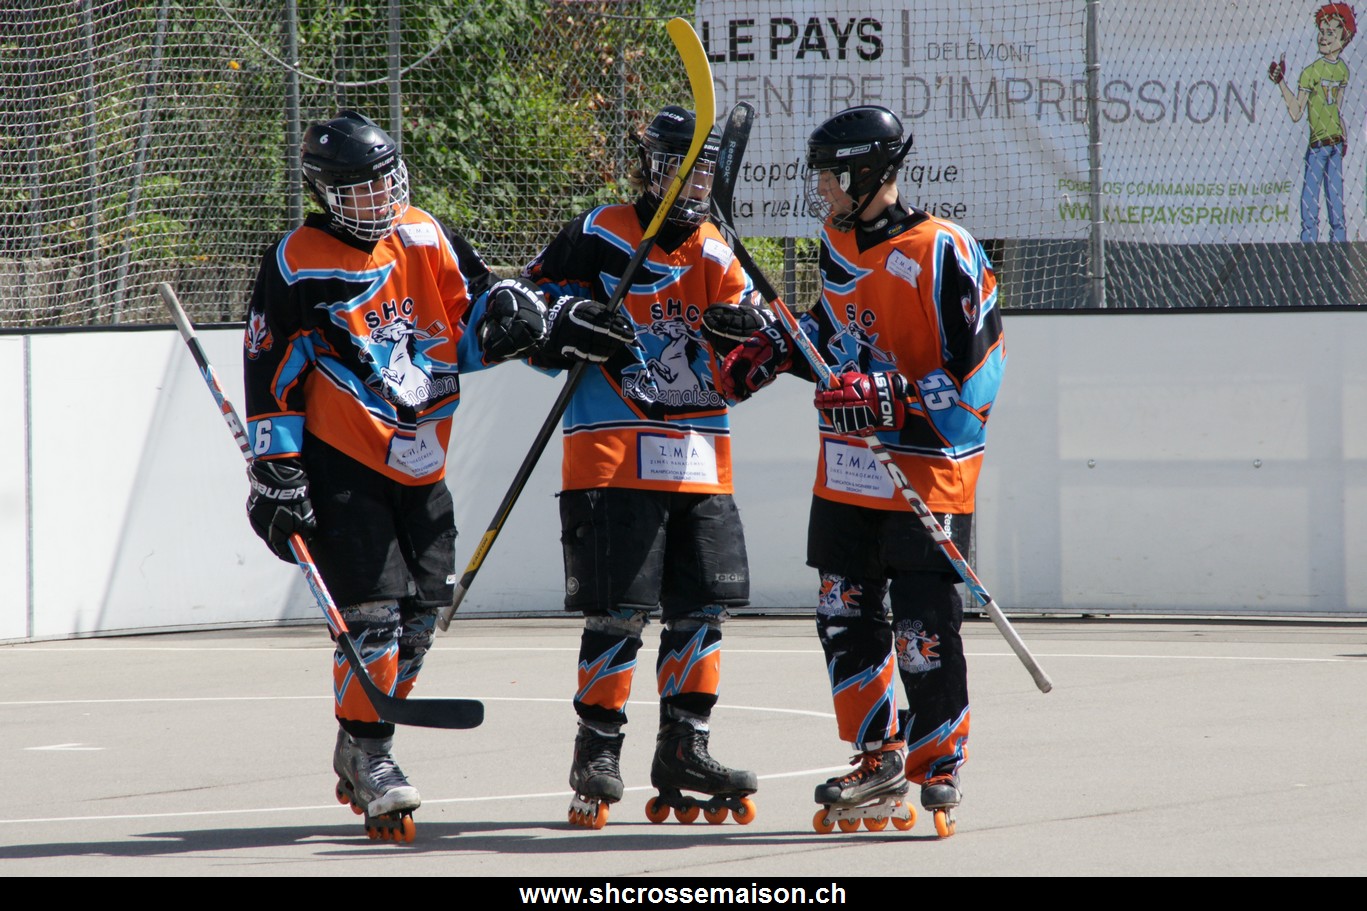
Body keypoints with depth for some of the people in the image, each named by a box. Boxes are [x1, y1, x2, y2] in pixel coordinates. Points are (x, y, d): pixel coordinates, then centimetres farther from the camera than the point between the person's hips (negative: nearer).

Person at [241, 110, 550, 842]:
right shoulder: (297, 266, -9)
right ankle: (368, 757, -4)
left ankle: (359, 753, 24)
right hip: (339, 461, -6)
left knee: (420, 613, 8)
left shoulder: (426, 240, 5)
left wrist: (507, 316, -13)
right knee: (372, 609, -14)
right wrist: (276, 477, -11)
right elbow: (271, 376, -7)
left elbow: (469, 328, 11)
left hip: (418, 461, 6)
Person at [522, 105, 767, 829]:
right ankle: (597, 758, 0)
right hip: (612, 451, -5)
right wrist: (570, 326, -18)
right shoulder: (595, 239, -1)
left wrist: (744, 337, -15)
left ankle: (683, 755, 14)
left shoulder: (717, 256, 12)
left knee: (701, 606, 5)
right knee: (618, 607, -9)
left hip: (700, 460, 5)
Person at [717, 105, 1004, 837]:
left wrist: (890, 400, -27)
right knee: (845, 619, 10)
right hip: (845, 475, 8)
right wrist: (772, 351, 13)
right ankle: (880, 761, 22)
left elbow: (979, 374, -18)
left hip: (927, 471, -8)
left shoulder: (944, 253, -17)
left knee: (924, 634, -5)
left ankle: (938, 772, 9)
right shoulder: (838, 242, 8)